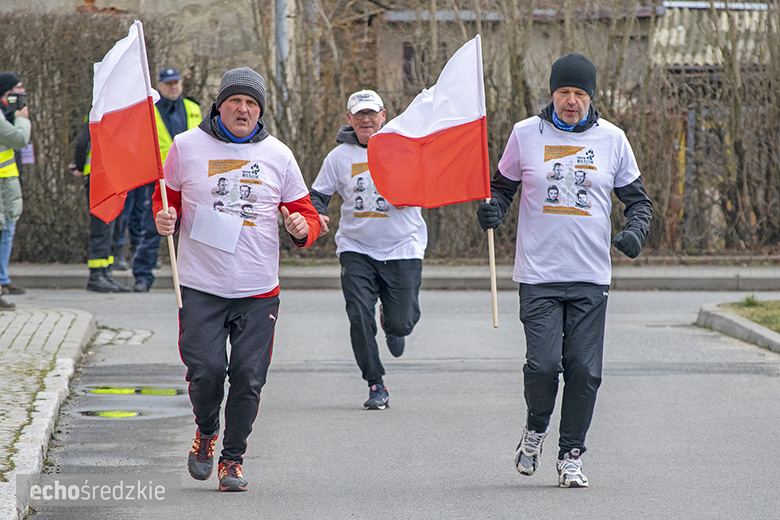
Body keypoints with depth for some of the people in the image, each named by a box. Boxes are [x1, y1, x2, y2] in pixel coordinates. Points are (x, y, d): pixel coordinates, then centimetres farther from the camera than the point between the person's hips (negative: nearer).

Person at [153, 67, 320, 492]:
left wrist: (302, 228, -12)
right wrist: (165, 218, -7)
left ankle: (233, 458, 16)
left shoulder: (277, 155, 5)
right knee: (206, 371, -10)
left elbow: (306, 214, 11)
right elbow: (168, 198, 15)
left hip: (258, 289, 1)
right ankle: (206, 431, 22)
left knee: (248, 378, -3)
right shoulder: (187, 146, 2)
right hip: (201, 286, -1)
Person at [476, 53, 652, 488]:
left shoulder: (612, 139, 5)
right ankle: (536, 428, 17)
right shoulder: (526, 134, 3)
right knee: (543, 363, -13)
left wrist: (636, 230, -8)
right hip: (538, 275, -1)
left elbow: (637, 198, 13)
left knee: (584, 370, -3)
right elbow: (503, 186, 14)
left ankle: (571, 456, 12)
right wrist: (494, 209, -8)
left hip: (592, 277, 1)